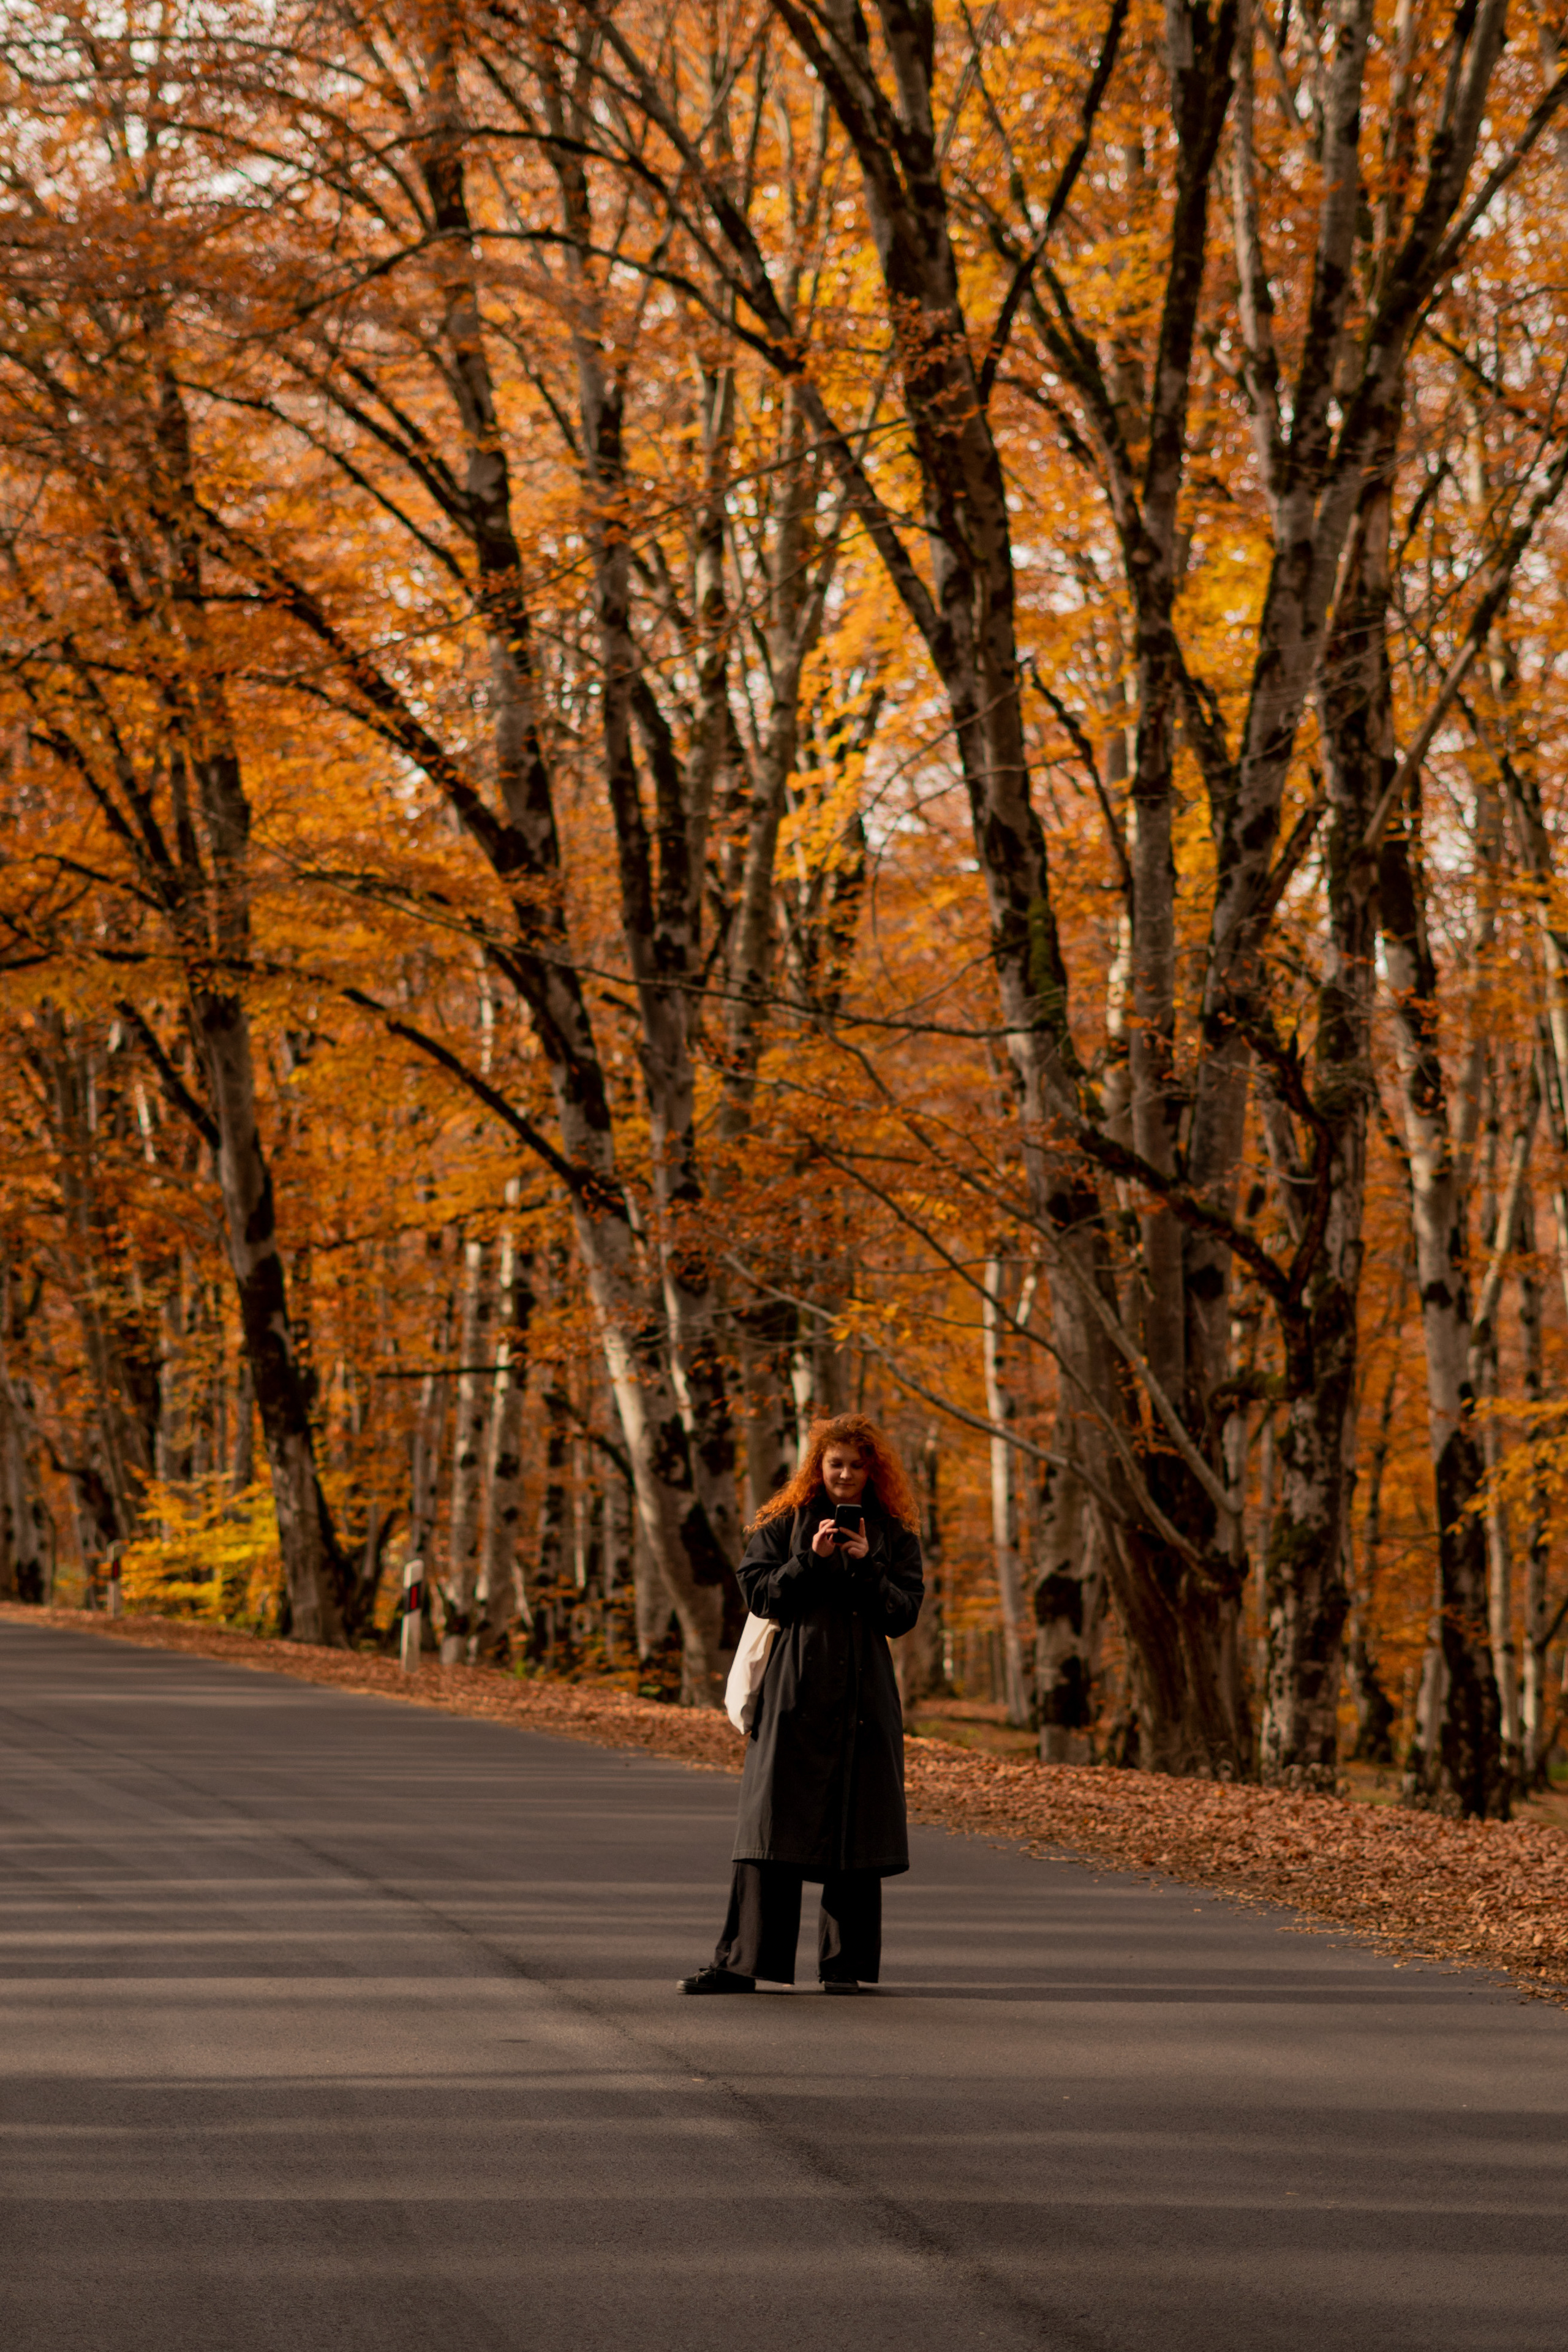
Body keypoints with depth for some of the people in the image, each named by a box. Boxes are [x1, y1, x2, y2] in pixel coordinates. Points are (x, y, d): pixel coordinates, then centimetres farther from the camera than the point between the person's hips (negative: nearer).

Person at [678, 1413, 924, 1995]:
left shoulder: (895, 1533, 9)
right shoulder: (783, 1524, 7)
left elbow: (904, 1613, 3)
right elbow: (759, 1593, 0)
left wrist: (867, 1568, -11)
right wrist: (810, 1560, -12)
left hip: (864, 1699, 1)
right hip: (794, 1693, -1)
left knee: (856, 1831, 2)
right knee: (772, 1822, -6)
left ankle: (844, 1965, 10)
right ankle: (741, 1963, -4)